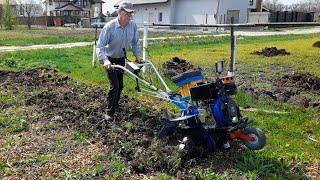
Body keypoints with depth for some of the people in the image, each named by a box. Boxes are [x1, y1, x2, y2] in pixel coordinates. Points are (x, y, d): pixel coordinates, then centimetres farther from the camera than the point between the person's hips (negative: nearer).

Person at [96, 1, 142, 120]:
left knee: (120, 84, 15)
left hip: (121, 58, 5)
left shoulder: (133, 26, -14)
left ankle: (115, 104, 40)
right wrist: (105, 60, -43)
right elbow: (100, 46, -29)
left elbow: (135, 42, 3)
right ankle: (109, 112, 1)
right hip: (110, 59, -5)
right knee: (114, 85, -12)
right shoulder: (109, 27, -28)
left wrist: (137, 55, -5)